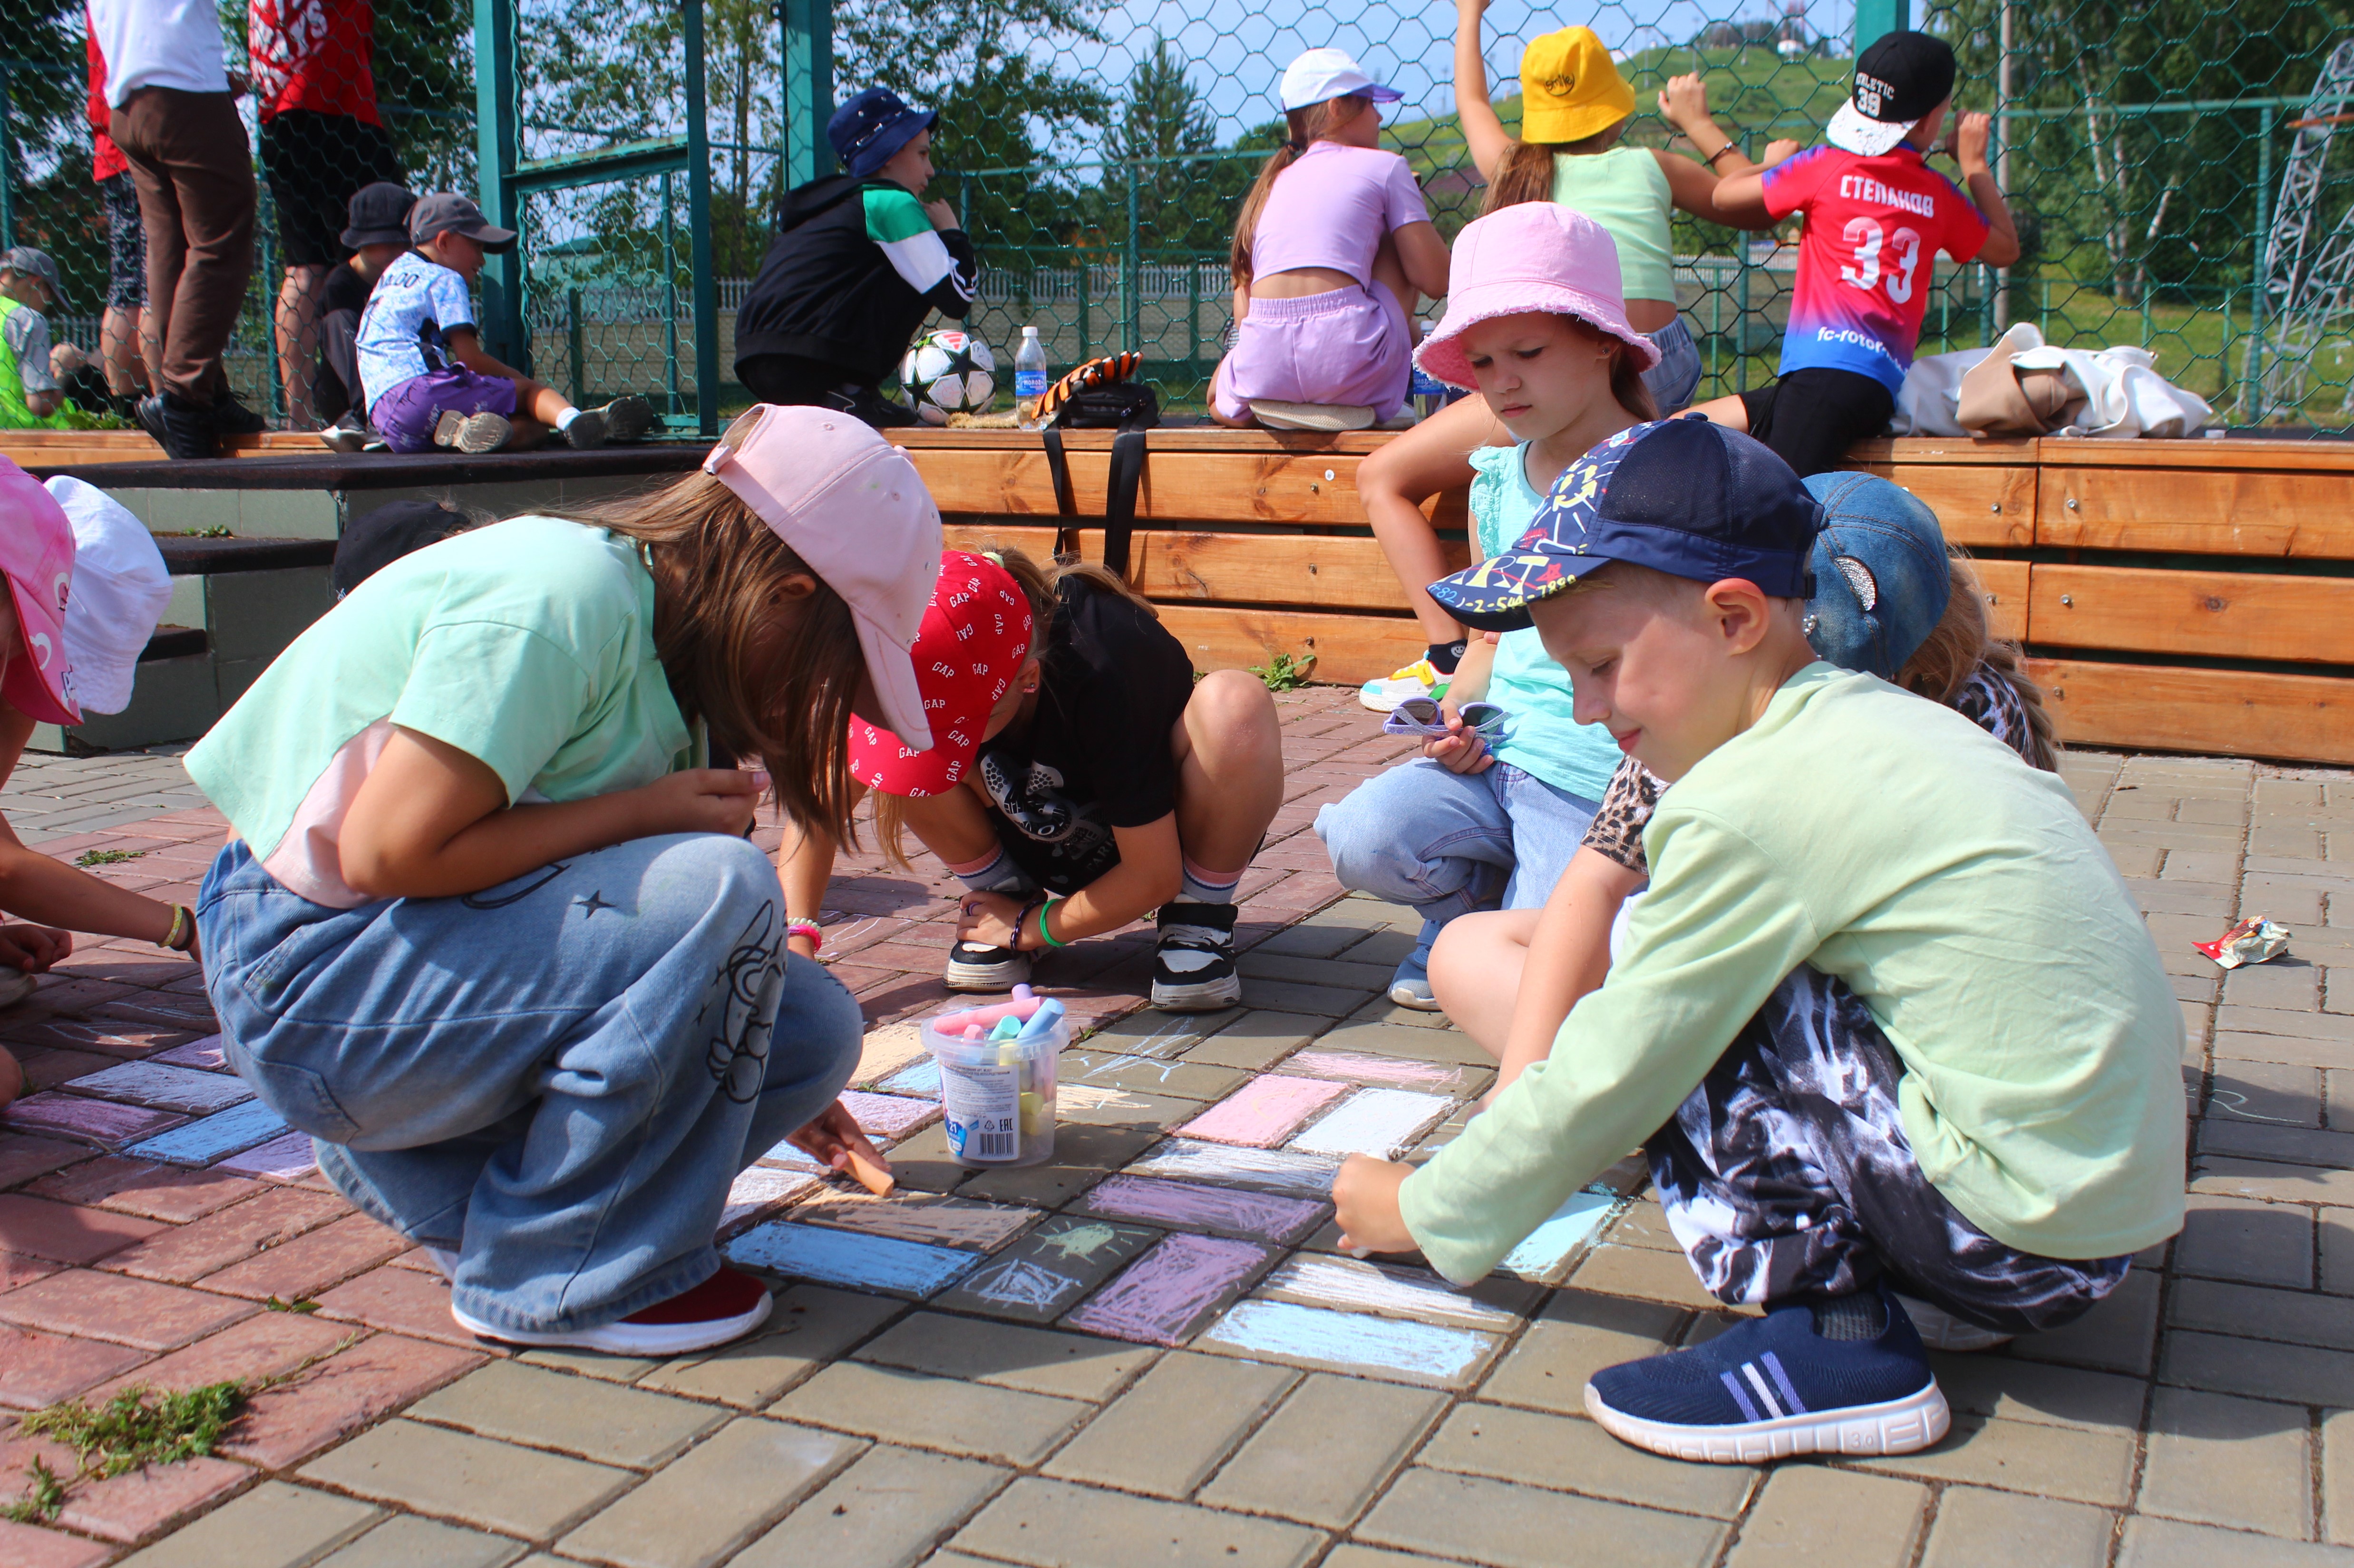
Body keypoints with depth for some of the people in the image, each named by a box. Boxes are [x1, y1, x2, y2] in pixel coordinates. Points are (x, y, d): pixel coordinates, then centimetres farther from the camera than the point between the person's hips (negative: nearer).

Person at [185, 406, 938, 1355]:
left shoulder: (657, 621, 8)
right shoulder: (561, 597, -21)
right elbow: (387, 850, -26)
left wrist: (755, 1075, 21)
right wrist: (643, 814, -18)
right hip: (310, 976, -9)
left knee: (815, 1025, -4)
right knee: (720, 892, -27)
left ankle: (455, 1186, 7)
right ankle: (559, 1279, -11)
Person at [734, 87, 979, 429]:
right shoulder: (890, 203, -2)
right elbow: (957, 296, -6)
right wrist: (952, 232, 12)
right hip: (806, 369, -9)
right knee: (925, 276, 3)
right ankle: (847, 393, -2)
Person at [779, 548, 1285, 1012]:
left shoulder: (1103, 680, -38)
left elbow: (1153, 878, -28)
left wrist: (1029, 927, -16)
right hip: (1039, 842, 4)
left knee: (1236, 705, -35)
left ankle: (1197, 923, -13)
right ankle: (1002, 898, 1)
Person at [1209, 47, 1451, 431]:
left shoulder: (1275, 181, 23)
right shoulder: (1384, 166, 10)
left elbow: (1244, 287, 19)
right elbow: (1435, 280, 7)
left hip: (1264, 365, 5)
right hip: (1347, 355, -5)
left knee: (1220, 399, 41)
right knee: (1398, 245, 24)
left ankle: (1283, 405, 11)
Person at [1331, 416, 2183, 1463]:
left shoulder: (1743, 806, -17)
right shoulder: (1891, 719, 9)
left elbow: (1607, 1078, -9)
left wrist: (1426, 1215, 5)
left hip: (2027, 1232, -9)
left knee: (1691, 1018, -8)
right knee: (1692, 997, 16)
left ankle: (1830, 1337, -4)